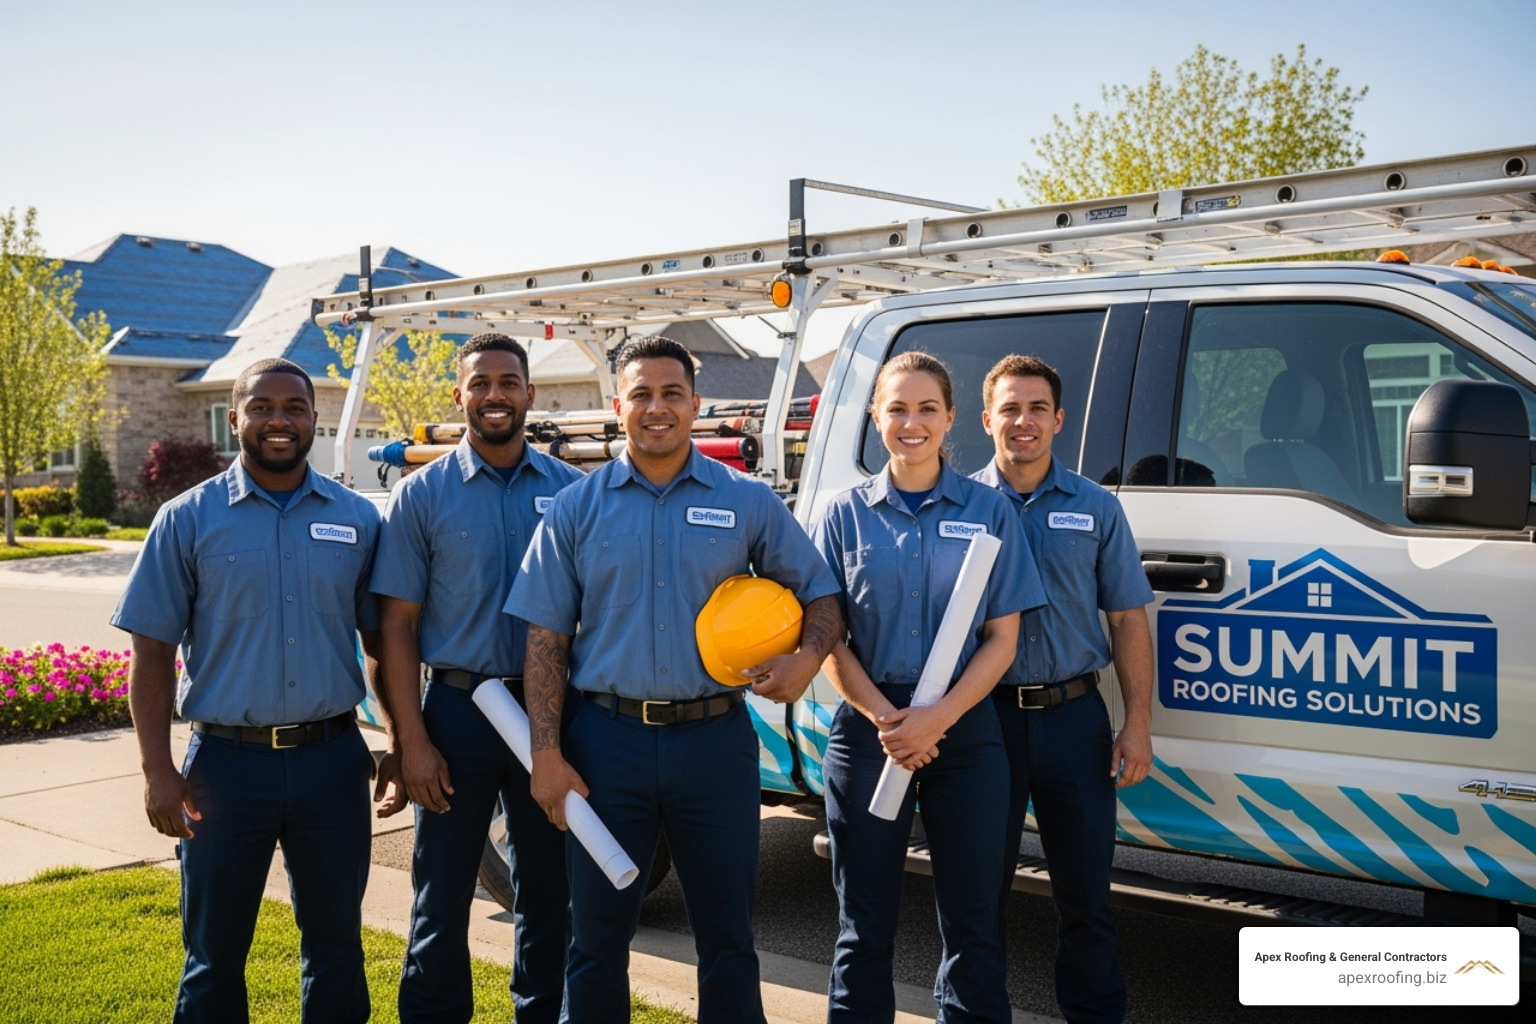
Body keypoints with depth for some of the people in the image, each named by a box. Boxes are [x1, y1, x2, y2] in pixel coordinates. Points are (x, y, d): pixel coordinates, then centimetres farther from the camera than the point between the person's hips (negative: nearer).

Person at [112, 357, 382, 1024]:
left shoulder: (356, 518, 4)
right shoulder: (187, 519, -1)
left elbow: (383, 641, 10)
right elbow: (152, 652, -1)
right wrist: (158, 772, -7)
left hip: (332, 761, 2)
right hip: (226, 763, -1)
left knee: (336, 945, 13)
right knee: (215, 955, 10)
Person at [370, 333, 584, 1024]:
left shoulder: (570, 490, 3)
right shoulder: (422, 494, -1)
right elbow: (397, 625, -3)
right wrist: (412, 741, -9)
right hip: (458, 710, -1)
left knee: (548, 893, 13)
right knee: (442, 897, 8)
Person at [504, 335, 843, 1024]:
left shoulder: (748, 503, 4)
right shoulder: (575, 509, 4)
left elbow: (819, 594, 11)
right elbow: (545, 638, 2)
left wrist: (807, 658, -11)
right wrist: (547, 756, -5)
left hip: (715, 739, 0)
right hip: (607, 740, 0)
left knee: (726, 937, 10)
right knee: (597, 938, 10)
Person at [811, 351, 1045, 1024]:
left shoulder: (988, 512, 3)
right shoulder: (845, 514, 4)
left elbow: (1002, 638, 0)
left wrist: (936, 719, -13)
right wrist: (887, 718, -13)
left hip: (966, 731, 0)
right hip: (867, 729, 0)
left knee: (972, 919, 7)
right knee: (865, 923, 9)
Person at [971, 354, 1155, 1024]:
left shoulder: (1096, 508, 6)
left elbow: (1127, 619, 6)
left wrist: (1138, 724, -1)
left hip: (1074, 717, 1)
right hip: (985, 715, -1)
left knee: (1085, 890, 10)